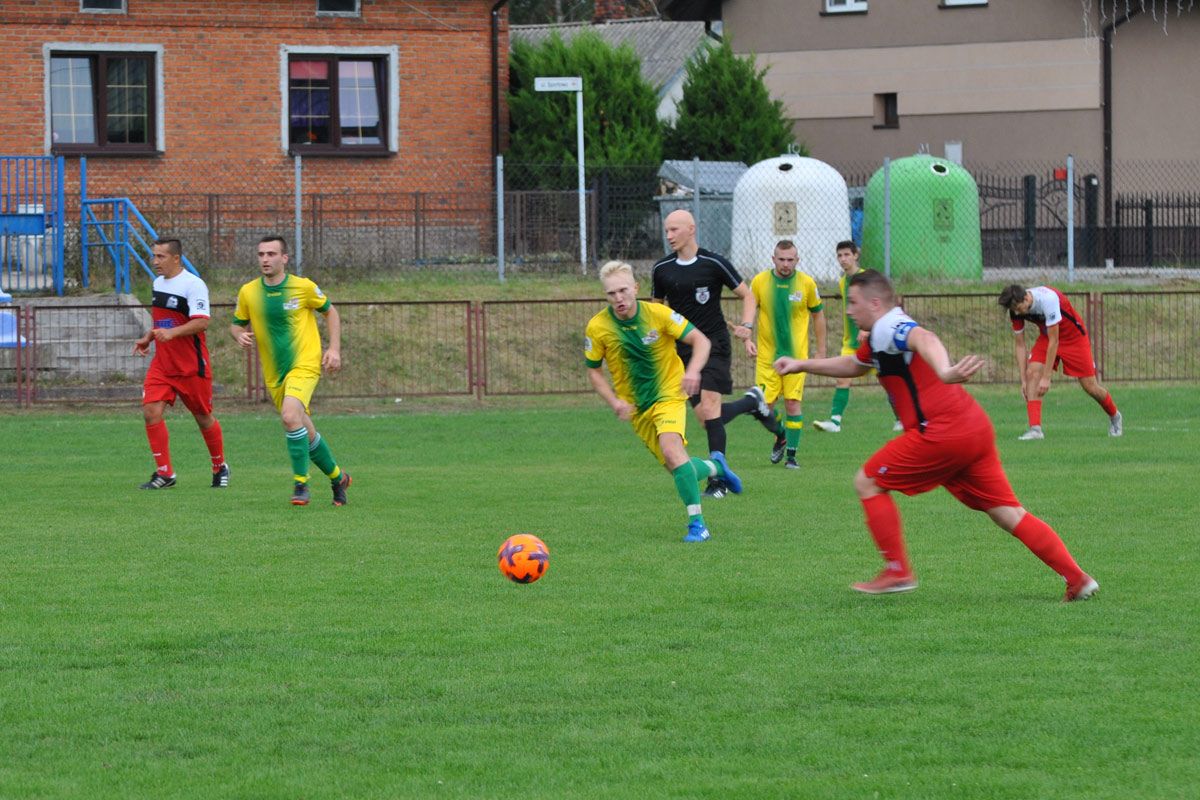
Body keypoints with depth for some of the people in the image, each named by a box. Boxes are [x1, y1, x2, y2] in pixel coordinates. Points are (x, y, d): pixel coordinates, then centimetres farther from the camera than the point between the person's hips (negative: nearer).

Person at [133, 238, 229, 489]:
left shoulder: (193, 285, -15)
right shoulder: (158, 282, 11)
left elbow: (202, 321, -24)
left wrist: (172, 333, -34)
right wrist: (147, 338, 13)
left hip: (191, 365, -6)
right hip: (162, 363, 6)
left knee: (203, 417, 7)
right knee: (151, 411, -11)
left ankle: (220, 467, 30)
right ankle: (165, 473, -5)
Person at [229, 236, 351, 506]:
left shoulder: (304, 287, -7)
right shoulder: (248, 292, 1)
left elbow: (330, 312, 7)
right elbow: (237, 324, 14)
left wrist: (334, 349, -2)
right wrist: (240, 336, -10)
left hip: (304, 365, -5)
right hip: (274, 373, 5)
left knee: (290, 416, -28)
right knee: (306, 433, 11)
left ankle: (301, 483, -18)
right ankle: (337, 477, 34)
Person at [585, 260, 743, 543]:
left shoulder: (658, 314, -15)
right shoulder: (597, 328, -10)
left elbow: (700, 340, -10)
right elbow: (593, 371, 3)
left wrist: (693, 370, -28)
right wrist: (615, 402, -12)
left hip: (668, 395, -3)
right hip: (636, 408, 3)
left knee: (671, 449, -30)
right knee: (677, 469, 5)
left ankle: (697, 523, -25)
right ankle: (715, 466, 40)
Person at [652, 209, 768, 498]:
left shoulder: (713, 263, -6)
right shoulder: (661, 269, 5)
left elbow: (747, 295, 2)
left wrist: (746, 325, -13)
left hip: (714, 343, -4)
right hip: (682, 349, 5)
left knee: (709, 407, -17)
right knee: (704, 417, -1)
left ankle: (719, 479, -11)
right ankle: (752, 402, 30)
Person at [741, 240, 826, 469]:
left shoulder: (807, 283, -3)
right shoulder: (760, 281, -2)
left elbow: (818, 316, 8)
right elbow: (749, 310, -1)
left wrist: (821, 350, 10)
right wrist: (747, 338, -18)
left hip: (796, 355, -1)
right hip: (767, 354, 1)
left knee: (793, 404, -7)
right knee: (764, 406, -2)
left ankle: (791, 454, 4)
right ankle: (781, 438, 27)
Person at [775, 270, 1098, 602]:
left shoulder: (889, 329, -8)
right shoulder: (879, 338, 24)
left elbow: (924, 339, -33)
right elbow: (853, 365, 46)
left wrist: (944, 372, -53)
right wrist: (801, 364, 46)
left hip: (942, 432, -10)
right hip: (976, 428, 10)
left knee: (868, 483, 5)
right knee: (1008, 514, 7)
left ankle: (897, 572, 7)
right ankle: (1077, 579, 0)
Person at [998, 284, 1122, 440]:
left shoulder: (1048, 299, -37)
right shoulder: (1016, 310, -17)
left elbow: (1054, 341, -33)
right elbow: (1019, 344, -7)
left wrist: (1046, 378, -32)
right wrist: (1023, 381, -11)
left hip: (1074, 336, -5)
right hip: (1047, 336, 5)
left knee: (1090, 386, -1)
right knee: (1032, 372, -20)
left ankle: (1114, 416, 29)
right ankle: (1035, 428, -22)